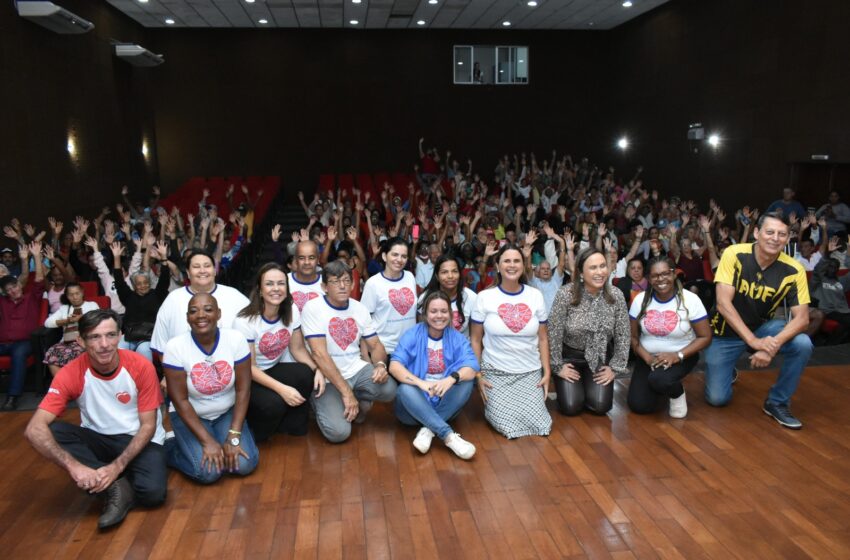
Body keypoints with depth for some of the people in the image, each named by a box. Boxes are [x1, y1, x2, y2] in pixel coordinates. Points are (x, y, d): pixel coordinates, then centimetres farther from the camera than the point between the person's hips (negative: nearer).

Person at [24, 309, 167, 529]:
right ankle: (117, 486, -20)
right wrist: (74, 466, -38)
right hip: (97, 439, 3)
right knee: (51, 432, -28)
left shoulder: (141, 366, -19)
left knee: (153, 492, -31)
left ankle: (115, 485, 1)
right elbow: (35, 428, -25)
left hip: (138, 439, -3)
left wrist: (117, 466, -26)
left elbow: (148, 425, -14)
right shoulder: (71, 373, -17)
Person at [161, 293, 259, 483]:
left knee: (245, 465, -16)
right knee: (208, 472, -20)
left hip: (227, 412, 2)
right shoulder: (175, 347, -20)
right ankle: (168, 449, 9)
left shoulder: (236, 339, -17)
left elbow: (242, 390, -12)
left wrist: (234, 437, -18)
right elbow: (180, 400, -16)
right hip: (189, 415, -2)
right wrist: (207, 441, -20)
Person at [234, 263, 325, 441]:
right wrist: (282, 389, -32)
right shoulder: (245, 321, -23)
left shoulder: (292, 311, -8)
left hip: (276, 369, 5)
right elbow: (249, 368, -21)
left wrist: (317, 370, -20)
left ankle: (291, 424, -4)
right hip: (248, 378, -5)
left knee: (306, 374, -27)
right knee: (273, 403, -33)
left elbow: (298, 349, -1)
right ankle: (254, 431, 2)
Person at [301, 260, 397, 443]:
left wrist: (380, 365, -18)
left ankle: (359, 401, 9)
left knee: (388, 389, -25)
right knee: (339, 432, -23)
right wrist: (346, 392, -24)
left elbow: (376, 345, 8)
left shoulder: (360, 308, 4)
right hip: (327, 379, -4)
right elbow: (319, 354, -20)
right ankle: (325, 405, 12)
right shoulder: (313, 308, -13)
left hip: (356, 370, 5)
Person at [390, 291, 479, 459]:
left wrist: (451, 378, -39)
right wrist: (421, 383, -38)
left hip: (444, 404, 2)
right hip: (415, 405, -1)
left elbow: (472, 368, -17)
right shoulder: (412, 335, -6)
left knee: (466, 382, -24)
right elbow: (394, 366, -21)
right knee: (405, 389, -33)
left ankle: (428, 430, -28)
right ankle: (448, 436, -38)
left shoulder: (457, 338, 0)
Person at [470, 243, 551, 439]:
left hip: (530, 372, 2)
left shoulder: (536, 296, 0)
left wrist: (547, 372, 1)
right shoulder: (484, 297, -7)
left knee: (539, 424, -7)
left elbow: (542, 339, 6)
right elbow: (475, 340, -1)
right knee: (505, 425, -10)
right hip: (495, 372, -2)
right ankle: (492, 402, 22)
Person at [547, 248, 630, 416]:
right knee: (571, 407, -11)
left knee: (600, 406, -9)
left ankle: (592, 387, 25)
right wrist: (558, 366, -11)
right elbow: (553, 334, -15)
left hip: (601, 358, 2)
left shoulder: (616, 296, -14)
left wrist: (615, 368, -5)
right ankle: (571, 387, 23)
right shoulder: (565, 294, -23)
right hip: (569, 356, -2)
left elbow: (623, 336, -5)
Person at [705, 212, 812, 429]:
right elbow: (723, 303, -26)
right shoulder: (734, 254, -22)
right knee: (717, 398, -8)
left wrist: (774, 345, -36)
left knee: (803, 344, -27)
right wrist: (753, 341, -34)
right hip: (727, 330, -2)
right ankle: (727, 371, 30)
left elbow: (802, 318, -18)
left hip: (762, 326, 2)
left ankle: (777, 402, -3)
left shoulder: (793, 270, -16)